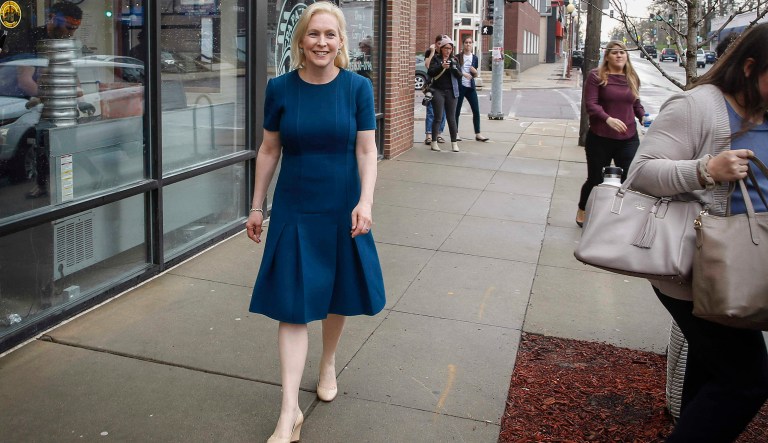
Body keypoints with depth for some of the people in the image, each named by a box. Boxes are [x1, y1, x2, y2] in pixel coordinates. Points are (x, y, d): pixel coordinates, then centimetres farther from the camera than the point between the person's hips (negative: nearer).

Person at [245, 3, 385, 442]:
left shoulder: (358, 87, -5)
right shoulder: (280, 88, -4)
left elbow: (367, 151, -5)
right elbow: (269, 151, 4)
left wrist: (365, 201, -19)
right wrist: (256, 206, 6)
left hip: (342, 209, 1)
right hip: (294, 211, 0)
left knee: (337, 295, 16)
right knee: (293, 307, -3)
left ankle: (329, 363, 44)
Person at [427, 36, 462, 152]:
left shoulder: (454, 60, 10)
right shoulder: (436, 59, 2)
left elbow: (459, 75, 4)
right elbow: (430, 72, -10)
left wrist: (453, 67, -16)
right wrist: (441, 66, -25)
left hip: (451, 91, 2)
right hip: (438, 91, -2)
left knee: (451, 118, 3)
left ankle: (454, 143, 7)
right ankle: (434, 142, 7)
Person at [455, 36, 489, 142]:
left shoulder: (474, 58, 10)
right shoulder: (458, 57, 0)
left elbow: (475, 75, 16)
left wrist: (475, 71, -6)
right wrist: (463, 74, -18)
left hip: (471, 86, 4)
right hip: (460, 86, -3)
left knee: (476, 110, -1)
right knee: (457, 111, 1)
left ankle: (478, 134, 3)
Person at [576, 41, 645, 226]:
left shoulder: (632, 78, 11)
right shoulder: (596, 76, -5)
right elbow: (590, 104, -13)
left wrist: (643, 117, 1)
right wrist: (608, 119, -28)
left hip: (628, 139, 3)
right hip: (600, 139, -3)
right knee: (596, 179, 10)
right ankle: (582, 211, 36)